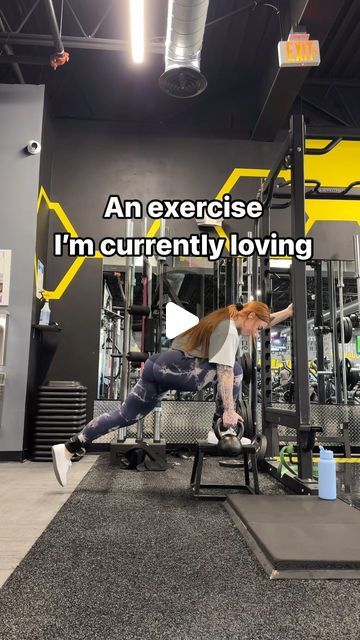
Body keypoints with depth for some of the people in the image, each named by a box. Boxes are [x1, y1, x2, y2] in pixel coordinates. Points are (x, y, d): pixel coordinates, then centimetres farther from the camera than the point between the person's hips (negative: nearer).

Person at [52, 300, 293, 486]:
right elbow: (225, 372, -15)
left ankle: (67, 450, 6)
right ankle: (222, 430, 3)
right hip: (171, 368, -9)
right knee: (235, 370, -5)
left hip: (159, 365, 9)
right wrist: (229, 410, -13)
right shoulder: (229, 331, -8)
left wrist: (289, 311, 36)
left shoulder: (227, 318, 21)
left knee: (124, 416, 7)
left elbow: (264, 320, 36)